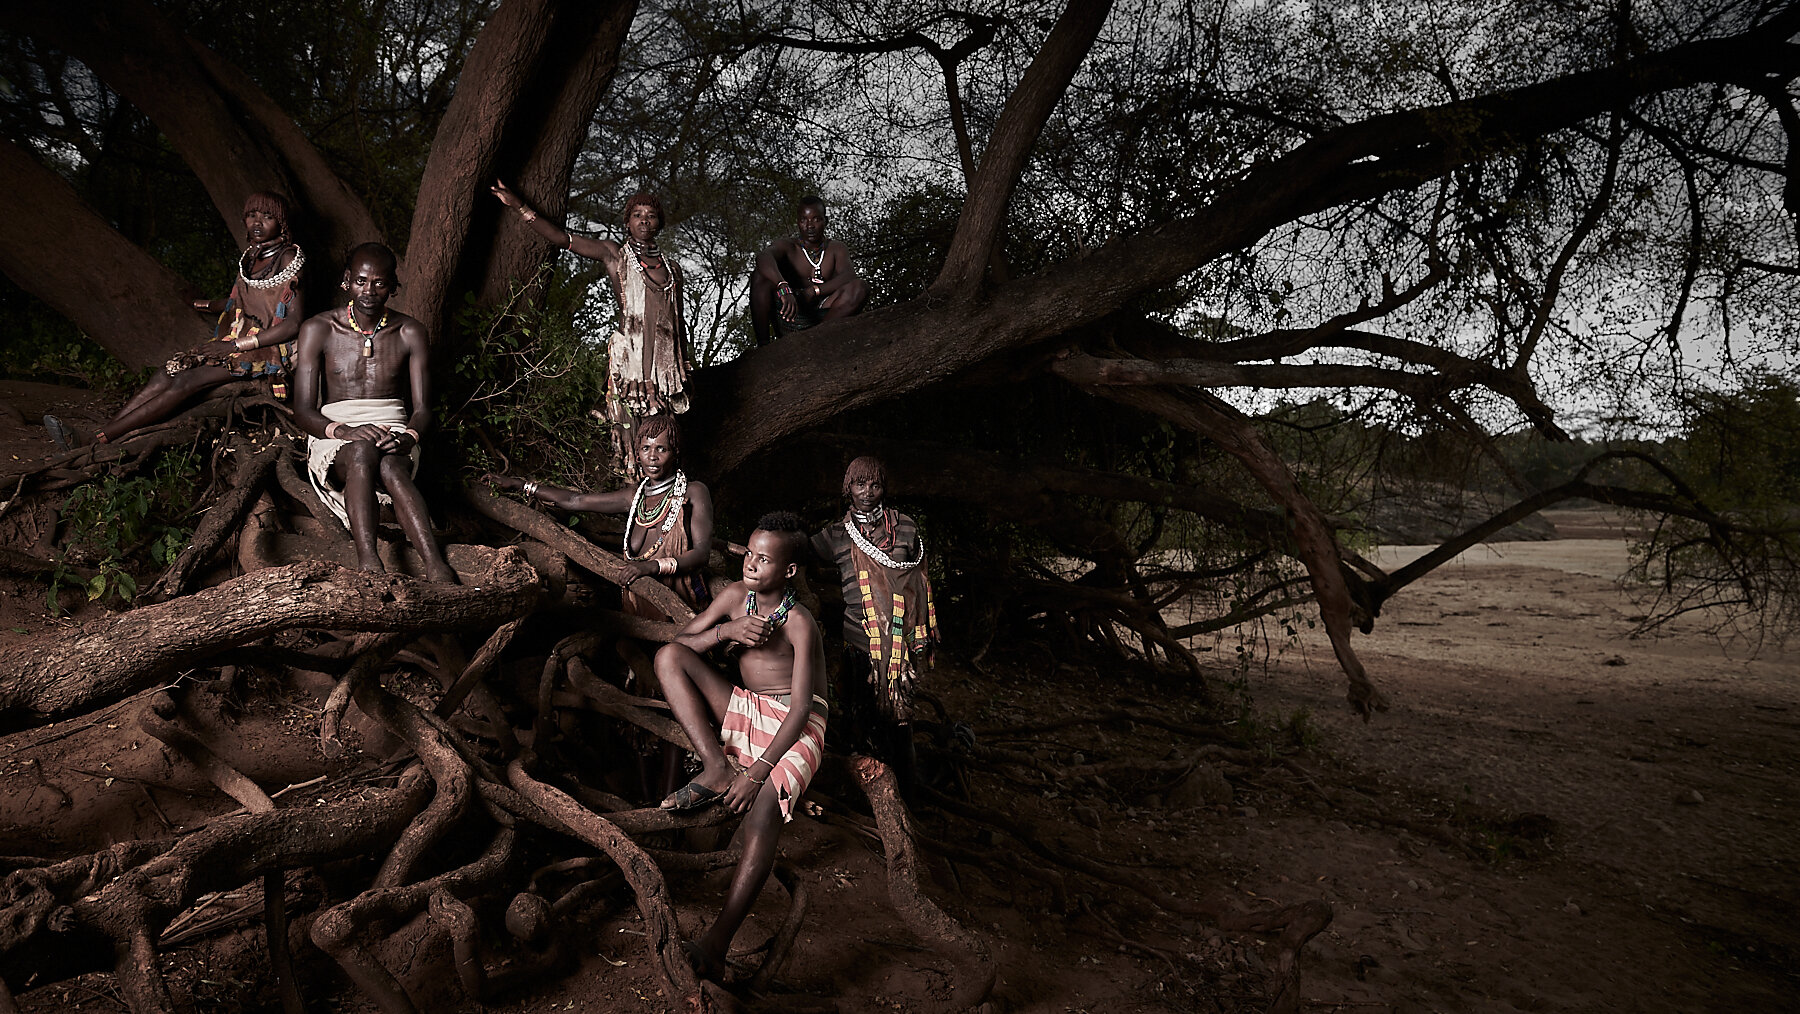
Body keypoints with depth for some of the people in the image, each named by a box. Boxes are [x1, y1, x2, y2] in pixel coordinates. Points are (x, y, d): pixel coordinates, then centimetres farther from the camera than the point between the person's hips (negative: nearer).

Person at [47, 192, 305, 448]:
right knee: (167, 374, -14)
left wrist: (235, 345, -20)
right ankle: (102, 432, -21)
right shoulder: (251, 254, 12)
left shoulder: (289, 259, -11)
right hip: (233, 342, 8)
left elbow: (293, 324, -18)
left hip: (264, 349, -8)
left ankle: (98, 440, -27)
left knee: (186, 382, -24)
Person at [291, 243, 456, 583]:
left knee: (390, 466, -37)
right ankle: (367, 560, -54)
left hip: (393, 429, 0)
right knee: (363, 452, -38)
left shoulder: (410, 333, 6)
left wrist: (407, 438, -22)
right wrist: (344, 431, -25)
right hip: (334, 435, 0)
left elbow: (423, 409, 3)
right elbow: (303, 411, -3)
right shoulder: (318, 330, 3)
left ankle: (435, 565, -56)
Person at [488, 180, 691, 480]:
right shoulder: (615, 255, 5)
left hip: (666, 363, 4)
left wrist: (686, 370, 18)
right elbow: (563, 238, -3)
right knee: (631, 438, -6)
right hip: (629, 359, -4)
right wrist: (518, 206, -10)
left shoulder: (672, 267, 16)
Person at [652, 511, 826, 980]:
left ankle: (719, 939, -39)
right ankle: (716, 770, -17)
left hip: (794, 726, -6)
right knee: (667, 658, -10)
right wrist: (727, 630, -15)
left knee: (762, 810, -33)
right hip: (742, 710, 7)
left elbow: (801, 707, -21)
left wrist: (758, 771, -29)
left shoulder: (799, 624, -17)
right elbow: (679, 643, 5)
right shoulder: (736, 595, 2)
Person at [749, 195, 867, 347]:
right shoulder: (787, 246, -2)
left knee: (860, 287, -21)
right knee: (760, 275, -23)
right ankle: (763, 345, -24)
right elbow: (763, 257, -27)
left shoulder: (837, 249, 7)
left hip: (820, 316, 1)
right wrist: (784, 288, -47)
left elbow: (849, 276, -15)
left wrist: (813, 291, -31)